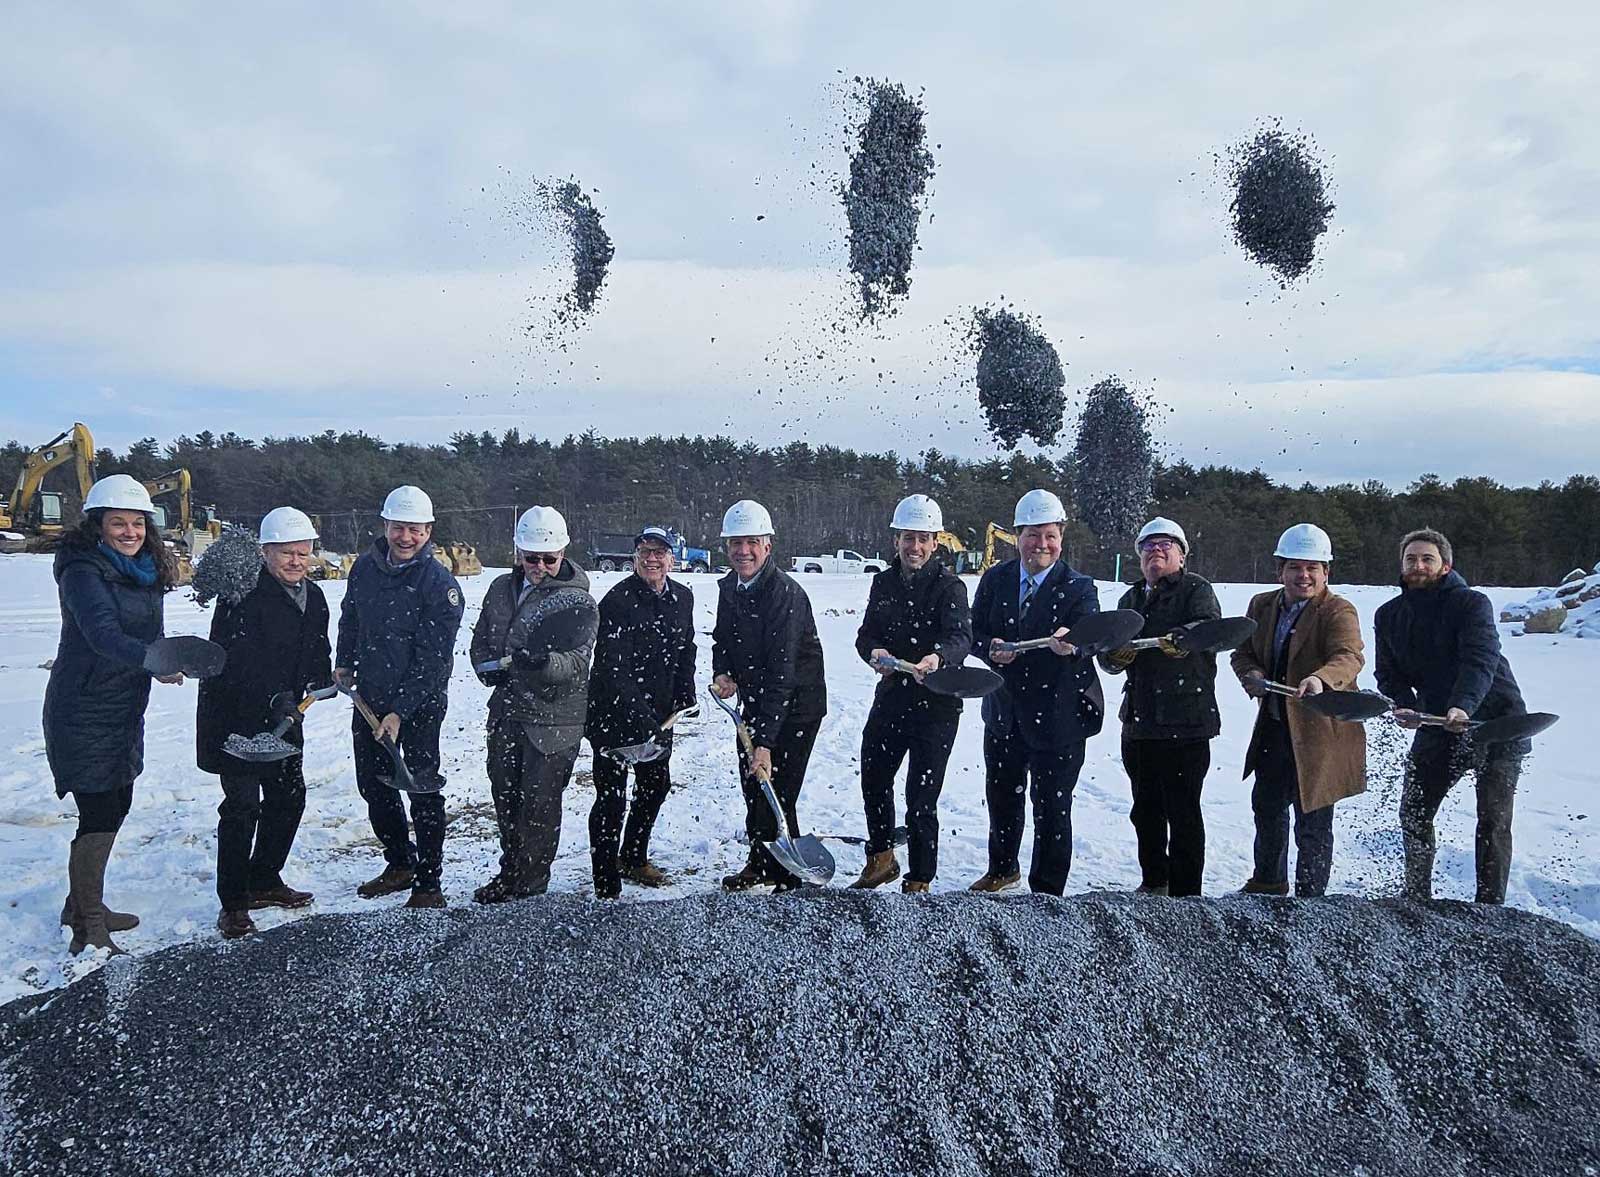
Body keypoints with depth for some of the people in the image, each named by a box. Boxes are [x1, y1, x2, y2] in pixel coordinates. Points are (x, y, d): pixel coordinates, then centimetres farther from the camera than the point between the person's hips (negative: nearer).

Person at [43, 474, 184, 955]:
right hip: (84, 713, -9)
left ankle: (82, 906, 35)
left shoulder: (145, 571, 6)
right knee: (98, 815, -8)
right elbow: (102, 632, -35)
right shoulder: (83, 571, -19)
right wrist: (153, 659, -50)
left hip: (124, 711, 9)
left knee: (116, 805, 18)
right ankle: (89, 933, 1)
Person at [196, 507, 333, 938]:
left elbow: (317, 652, 17)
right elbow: (240, 661, -29)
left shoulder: (314, 598, 7)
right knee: (242, 806, -7)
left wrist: (322, 680, -2)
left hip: (282, 717, 8)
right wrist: (275, 698, -39)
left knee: (289, 797, 15)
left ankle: (263, 881, 33)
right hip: (235, 718, -8)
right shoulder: (243, 596, -18)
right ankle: (233, 905, 4)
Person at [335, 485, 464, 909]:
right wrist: (344, 663, 11)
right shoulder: (365, 567, 2)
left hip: (420, 703, -6)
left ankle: (429, 885, 11)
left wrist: (400, 712, -21)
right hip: (368, 698, 7)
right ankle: (399, 865, 34)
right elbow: (350, 618, 21)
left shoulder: (439, 583, -17)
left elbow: (432, 660, -18)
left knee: (423, 791, 1)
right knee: (373, 784, 16)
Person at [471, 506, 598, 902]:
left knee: (539, 802, 0)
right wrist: (489, 668, -6)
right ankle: (511, 870, 35)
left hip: (554, 717, -6)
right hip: (506, 711, 6)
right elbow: (480, 639, 16)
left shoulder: (579, 603, -12)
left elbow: (576, 663, -23)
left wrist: (544, 661, -44)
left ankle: (531, 881, 17)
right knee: (504, 795, 17)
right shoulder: (502, 589, 7)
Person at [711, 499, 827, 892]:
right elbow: (722, 639, 16)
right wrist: (722, 673, -8)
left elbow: (781, 672, -30)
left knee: (776, 795, -10)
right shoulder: (729, 587, 1)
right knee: (751, 788, 17)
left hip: (795, 707, -8)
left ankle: (787, 881, 6)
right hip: (755, 702, 8)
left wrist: (766, 742, -33)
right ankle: (761, 864, 36)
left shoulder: (785, 594, -26)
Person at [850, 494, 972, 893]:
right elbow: (866, 634, 5)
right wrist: (874, 652, -20)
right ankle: (881, 858, 41)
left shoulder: (949, 586, -10)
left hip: (936, 703, -6)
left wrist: (937, 657, -47)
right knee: (873, 780, 19)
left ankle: (919, 881, 15)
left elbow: (961, 637, -25)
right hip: (891, 695, 6)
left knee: (921, 799, -2)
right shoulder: (884, 582, 7)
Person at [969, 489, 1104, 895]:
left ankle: (1047, 892, 22)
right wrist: (991, 649, -20)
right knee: (1001, 797, 21)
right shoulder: (995, 579, 3)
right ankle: (1002, 869, 45)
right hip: (1003, 713, 4)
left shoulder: (1079, 588, -8)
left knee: (1052, 809, 3)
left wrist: (1071, 645, -47)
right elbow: (975, 634, 3)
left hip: (1057, 720, -4)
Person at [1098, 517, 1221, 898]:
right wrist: (1116, 654, -11)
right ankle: (1153, 882, 33)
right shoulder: (1131, 599, 19)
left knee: (1183, 811, -3)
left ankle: (1185, 892, 8)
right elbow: (1108, 655, 13)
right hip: (1138, 721, 7)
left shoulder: (1196, 589, 0)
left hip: (1185, 722, -6)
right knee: (1145, 809, 16)